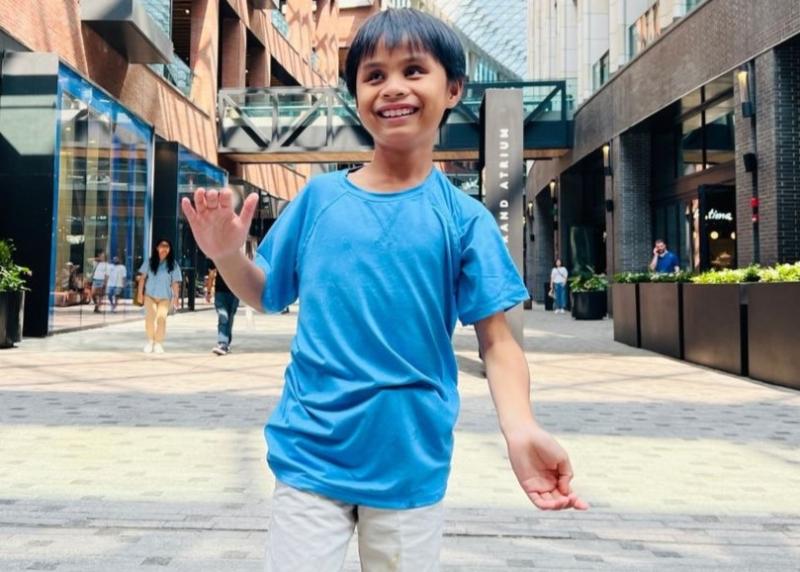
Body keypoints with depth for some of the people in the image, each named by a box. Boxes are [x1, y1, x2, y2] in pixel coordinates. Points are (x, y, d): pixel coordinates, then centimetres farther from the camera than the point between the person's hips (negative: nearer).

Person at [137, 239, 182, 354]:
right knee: (149, 317, -10)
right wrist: (140, 292, -1)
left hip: (165, 297, -1)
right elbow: (142, 277, 4)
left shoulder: (173, 264, -1)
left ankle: (158, 343, 1)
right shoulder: (150, 262, 2)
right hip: (150, 295, 1)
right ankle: (150, 341, 8)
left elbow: (175, 282, -2)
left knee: (161, 318, -9)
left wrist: (176, 297, -8)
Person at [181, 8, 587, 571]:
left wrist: (521, 429, -24)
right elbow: (268, 295, 10)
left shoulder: (464, 218, -6)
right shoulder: (319, 197, -1)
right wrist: (228, 254, -10)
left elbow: (496, 339, -7)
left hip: (410, 461, 0)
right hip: (311, 451, 1)